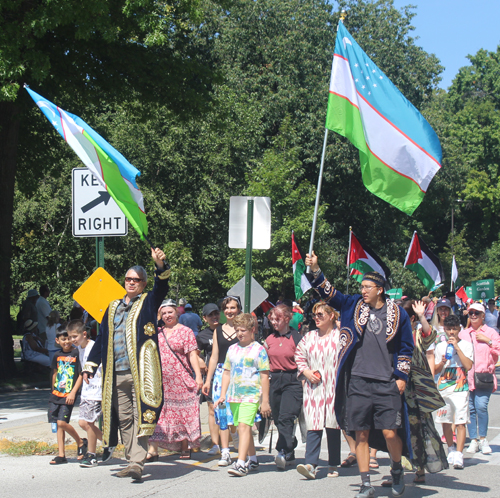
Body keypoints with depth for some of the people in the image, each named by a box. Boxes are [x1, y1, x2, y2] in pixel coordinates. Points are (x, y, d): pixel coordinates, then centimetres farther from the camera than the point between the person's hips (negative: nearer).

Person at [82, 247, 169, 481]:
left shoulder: (148, 302, 7)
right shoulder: (113, 307, 20)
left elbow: (162, 287, -13)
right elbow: (101, 338, 24)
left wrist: (160, 265, -31)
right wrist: (90, 365, 20)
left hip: (141, 372, -5)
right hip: (116, 374, 5)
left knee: (140, 417, -11)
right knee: (124, 419, 7)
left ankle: (137, 462, -14)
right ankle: (132, 460, 15)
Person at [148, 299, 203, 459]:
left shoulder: (185, 331, 2)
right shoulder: (158, 332, 14)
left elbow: (192, 355, -4)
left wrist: (198, 376, -12)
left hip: (180, 381, -3)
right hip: (160, 380, 3)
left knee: (182, 413, 4)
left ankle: (185, 448, 15)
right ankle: (152, 450, -7)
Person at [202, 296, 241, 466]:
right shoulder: (218, 331, 14)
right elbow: (214, 357, 17)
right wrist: (208, 380, 13)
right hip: (221, 373, 4)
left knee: (237, 412, -13)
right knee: (221, 413, 0)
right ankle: (225, 452, 4)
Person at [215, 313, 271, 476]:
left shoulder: (259, 349, -3)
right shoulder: (232, 349, 13)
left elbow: (264, 376, -4)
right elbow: (227, 372, 18)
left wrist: (265, 401, -7)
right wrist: (222, 395, 12)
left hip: (251, 395, -6)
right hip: (234, 395, 6)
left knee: (244, 426, -18)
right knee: (243, 428, 13)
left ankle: (241, 463, -23)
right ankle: (253, 460, 28)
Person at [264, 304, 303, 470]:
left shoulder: (296, 338, -4)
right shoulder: (269, 339, 12)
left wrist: (302, 384, -8)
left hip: (292, 381, -6)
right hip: (274, 380, 6)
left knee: (286, 417, -17)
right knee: (278, 418, 8)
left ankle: (283, 452, -21)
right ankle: (290, 453, 19)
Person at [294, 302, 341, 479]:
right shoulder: (310, 336, 10)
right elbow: (299, 356, 18)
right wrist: (306, 371, 2)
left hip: (334, 388, -2)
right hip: (314, 388, 3)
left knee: (333, 427, 4)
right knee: (313, 426, -6)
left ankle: (333, 465, 15)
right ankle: (311, 464, -12)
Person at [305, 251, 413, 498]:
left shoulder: (397, 314, 3)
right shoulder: (355, 306, 8)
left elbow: (406, 347, 9)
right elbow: (330, 294, 3)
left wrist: (401, 376, 3)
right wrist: (315, 270, -10)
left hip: (387, 384, -2)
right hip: (358, 381, 2)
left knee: (390, 433, -7)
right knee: (361, 434, 3)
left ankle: (397, 470, 21)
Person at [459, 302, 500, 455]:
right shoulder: (463, 334, 18)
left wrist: (488, 341, -7)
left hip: (484, 376, -3)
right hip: (466, 376, 3)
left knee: (481, 406, -14)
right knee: (470, 408, -2)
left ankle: (483, 439, -2)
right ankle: (473, 440, 6)